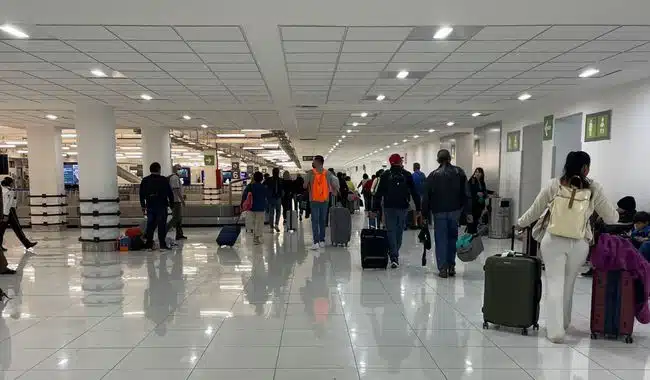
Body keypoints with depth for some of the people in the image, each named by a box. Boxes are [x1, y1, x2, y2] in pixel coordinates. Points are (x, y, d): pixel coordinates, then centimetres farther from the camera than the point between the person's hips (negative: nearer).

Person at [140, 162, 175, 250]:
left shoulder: (145, 181, 7)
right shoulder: (164, 180, -5)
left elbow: (141, 195, 12)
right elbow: (170, 194, -3)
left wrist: (143, 206, 18)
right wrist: (172, 205, 6)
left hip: (150, 207, 4)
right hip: (161, 206, -4)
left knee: (150, 225, 10)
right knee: (162, 225, -2)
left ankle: (149, 245, 12)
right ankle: (162, 245, -3)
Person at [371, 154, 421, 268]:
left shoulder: (385, 175, 1)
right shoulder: (407, 175, 2)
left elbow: (379, 193, -1)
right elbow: (414, 192, 1)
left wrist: (375, 208, 1)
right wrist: (418, 208, 5)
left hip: (389, 207, -1)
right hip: (403, 207, 1)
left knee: (391, 231, 0)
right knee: (399, 231, 14)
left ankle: (394, 257, -10)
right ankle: (395, 254, 23)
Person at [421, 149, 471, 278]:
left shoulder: (433, 175, 1)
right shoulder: (459, 172, 4)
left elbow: (426, 197, -1)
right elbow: (466, 194, -1)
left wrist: (426, 215, 4)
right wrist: (468, 212, 0)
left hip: (439, 212, -2)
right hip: (455, 211, 2)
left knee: (441, 240, 3)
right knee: (452, 238, 14)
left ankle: (443, 269, 0)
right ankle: (451, 267, 15)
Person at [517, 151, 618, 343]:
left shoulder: (554, 185, -2)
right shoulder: (594, 188, -1)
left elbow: (534, 211, 5)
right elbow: (611, 218, 8)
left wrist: (520, 224, 23)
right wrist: (615, 212, 32)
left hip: (554, 240, -1)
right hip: (580, 243, 1)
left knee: (555, 283, 4)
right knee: (568, 284, 17)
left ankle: (555, 329, 1)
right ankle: (563, 323, 32)